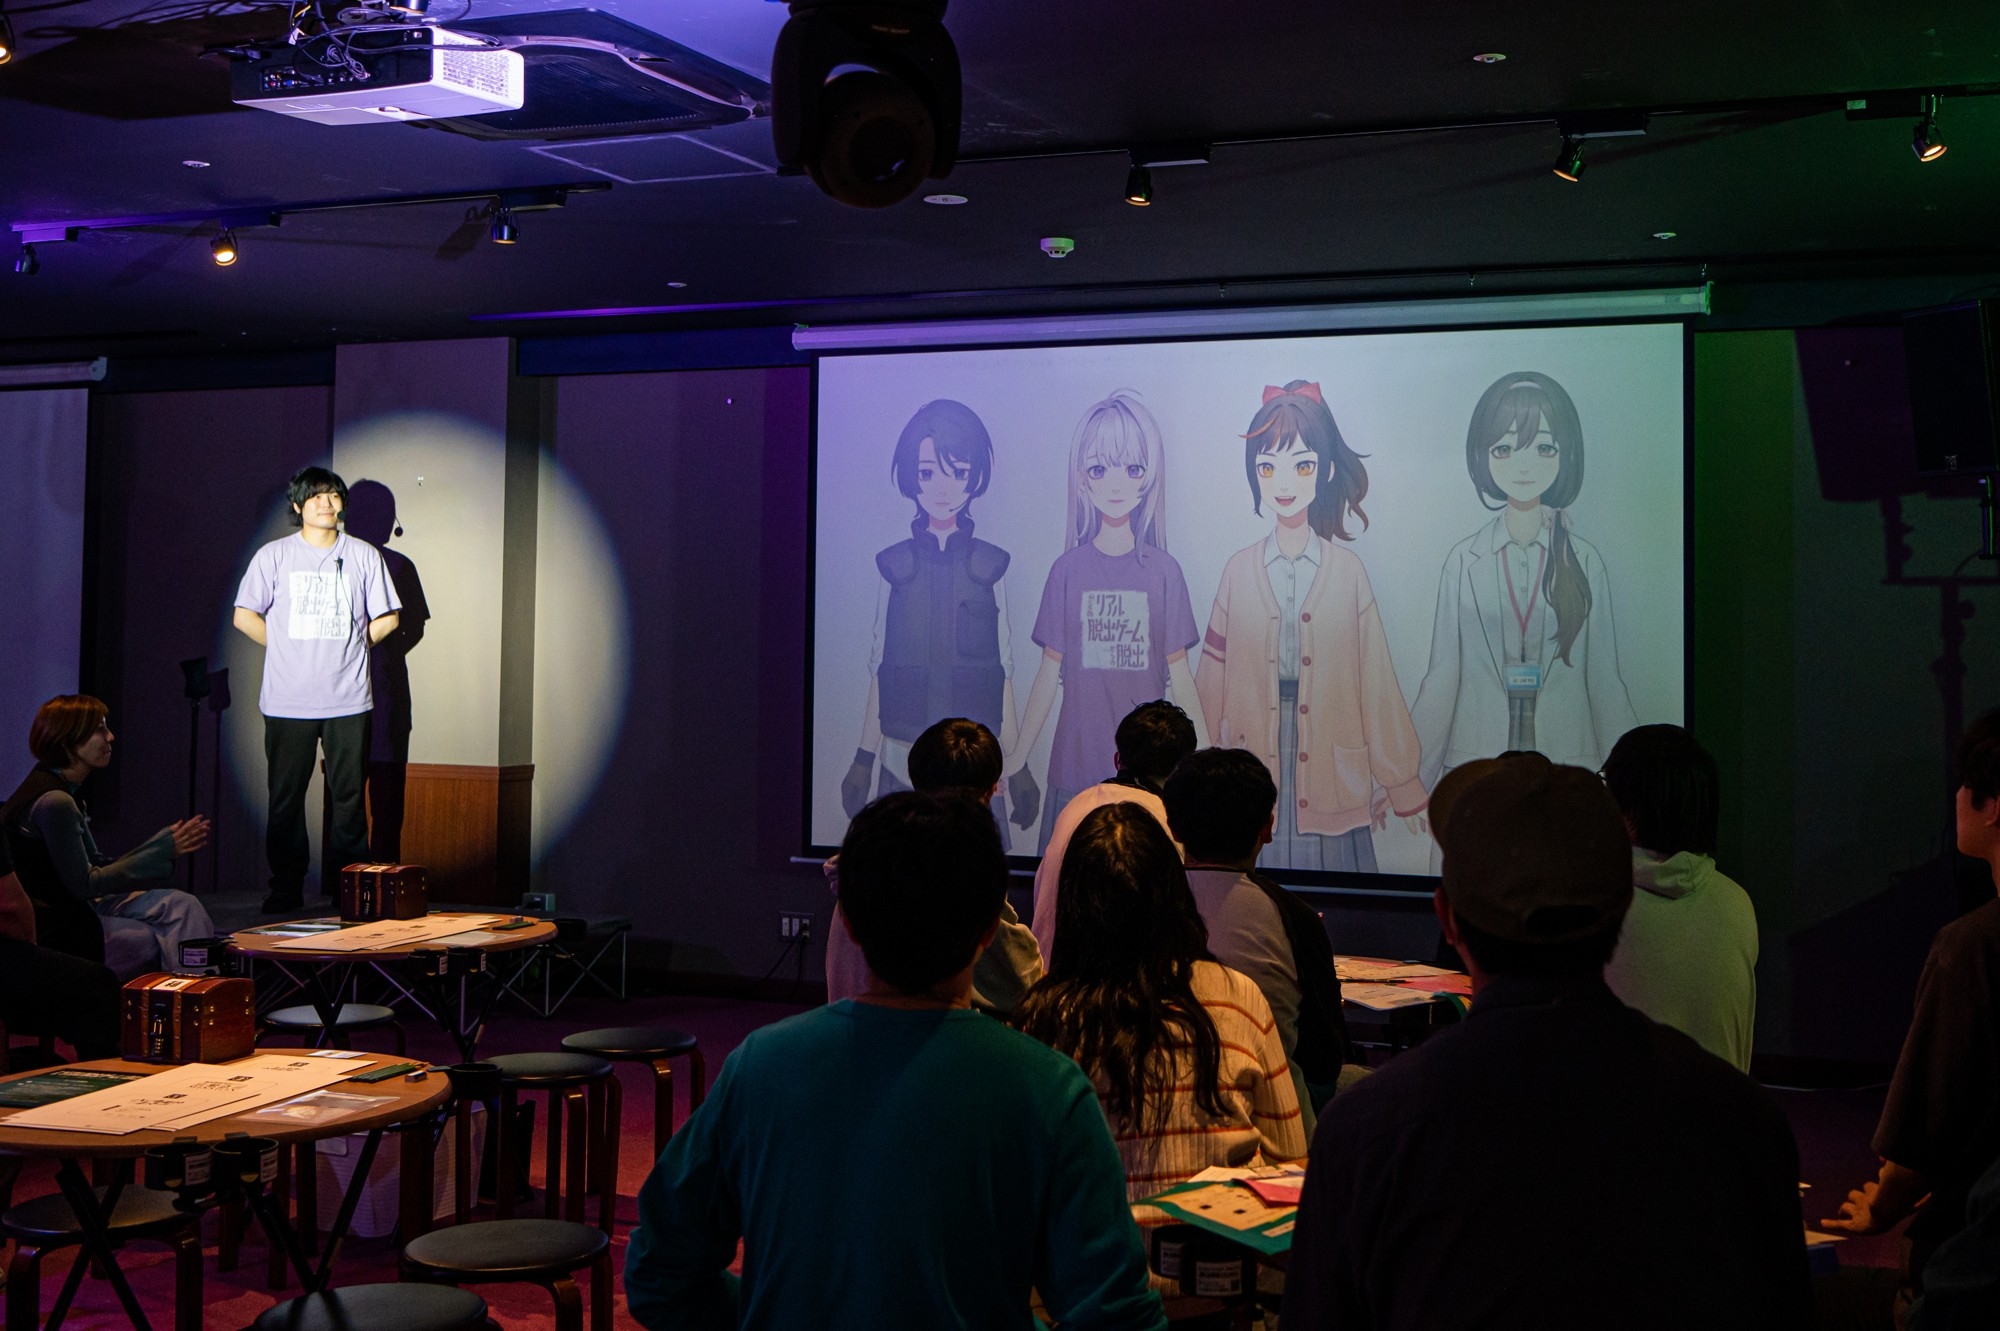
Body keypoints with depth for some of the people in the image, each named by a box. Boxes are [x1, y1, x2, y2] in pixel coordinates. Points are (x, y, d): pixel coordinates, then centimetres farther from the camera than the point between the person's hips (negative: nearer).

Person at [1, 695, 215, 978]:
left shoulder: (66, 792, 13)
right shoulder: (54, 802, -19)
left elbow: (95, 867, 11)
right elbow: (84, 884, -18)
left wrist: (167, 843, 2)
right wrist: (164, 849, -14)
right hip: (51, 931, -9)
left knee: (181, 905, -7)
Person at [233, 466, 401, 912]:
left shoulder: (364, 556, 7)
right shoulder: (274, 555, 5)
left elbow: (386, 620, 12)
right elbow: (245, 616, 8)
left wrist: (345, 651, 9)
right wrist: (288, 651, 9)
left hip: (348, 699, 0)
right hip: (287, 701, 0)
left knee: (349, 796, 0)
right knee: (286, 797, 2)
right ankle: (286, 888, 10)